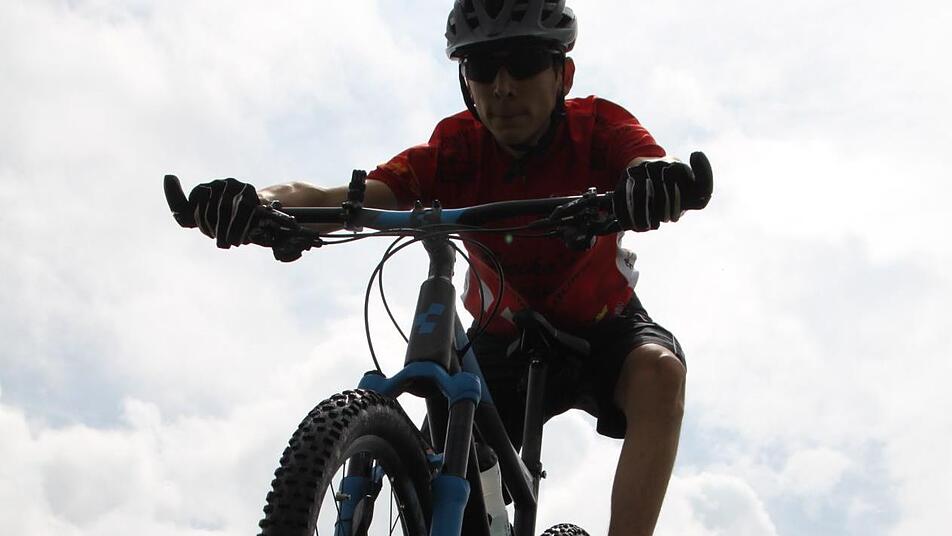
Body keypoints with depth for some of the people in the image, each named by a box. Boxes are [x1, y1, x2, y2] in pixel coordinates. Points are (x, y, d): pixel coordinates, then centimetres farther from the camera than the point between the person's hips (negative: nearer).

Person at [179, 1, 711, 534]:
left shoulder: (597, 127, -22)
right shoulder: (458, 149, -21)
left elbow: (651, 164, -43)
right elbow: (352, 197, -35)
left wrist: (657, 179, -69)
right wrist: (261, 201, -55)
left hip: (604, 329, -1)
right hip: (505, 338, 2)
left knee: (658, 370, -32)